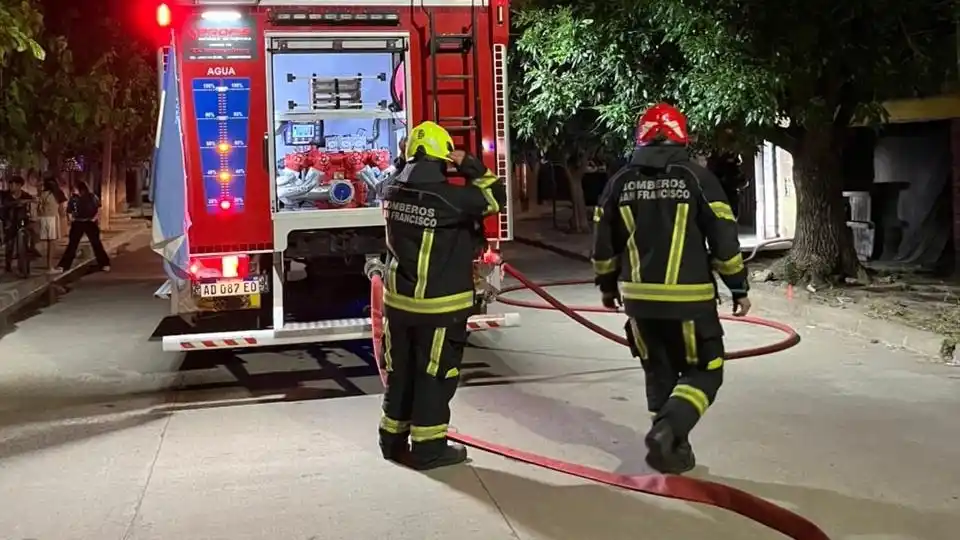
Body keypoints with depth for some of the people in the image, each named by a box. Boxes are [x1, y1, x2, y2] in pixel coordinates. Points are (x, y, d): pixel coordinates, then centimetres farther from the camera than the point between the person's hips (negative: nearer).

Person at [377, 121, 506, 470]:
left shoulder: (393, 191, 0)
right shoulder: (451, 198, -19)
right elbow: (496, 197, -7)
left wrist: (408, 161, 18)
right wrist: (470, 167, -3)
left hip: (399, 301, 6)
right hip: (439, 305, -6)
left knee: (400, 371, 17)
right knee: (434, 375, 4)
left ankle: (393, 438, 28)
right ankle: (428, 447, 11)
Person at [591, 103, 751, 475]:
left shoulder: (620, 183, 4)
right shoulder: (697, 178, -7)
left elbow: (604, 244, 10)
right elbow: (724, 240, -7)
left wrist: (607, 285, 23)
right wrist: (739, 288, 4)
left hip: (639, 298, 4)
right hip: (688, 299, -4)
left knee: (659, 372, 17)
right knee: (704, 372, 8)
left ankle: (672, 449, 21)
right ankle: (666, 431, -13)